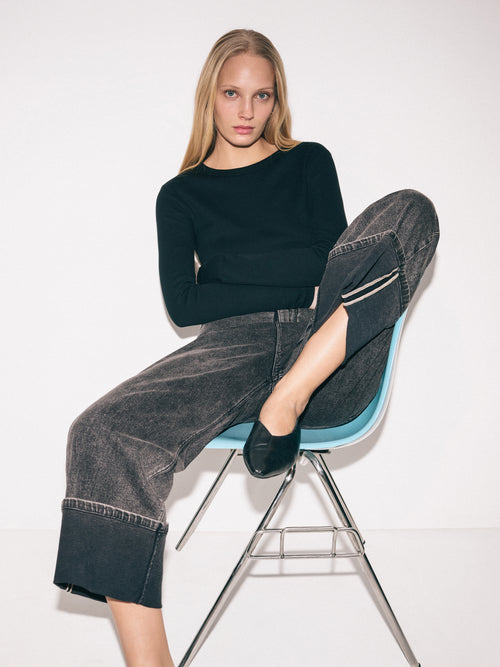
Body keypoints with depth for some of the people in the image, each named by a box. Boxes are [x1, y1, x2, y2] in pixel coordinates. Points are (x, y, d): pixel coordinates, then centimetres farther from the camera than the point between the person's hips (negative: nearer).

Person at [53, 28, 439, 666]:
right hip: (236, 348, 0)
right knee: (102, 435, -29)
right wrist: (292, 285, -1)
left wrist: (227, 262, 1)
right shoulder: (180, 194, 21)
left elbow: (332, 260, 7)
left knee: (408, 211, -22)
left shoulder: (308, 162, 22)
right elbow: (184, 305, 6)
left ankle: (288, 402, -32)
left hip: (334, 359, 1)